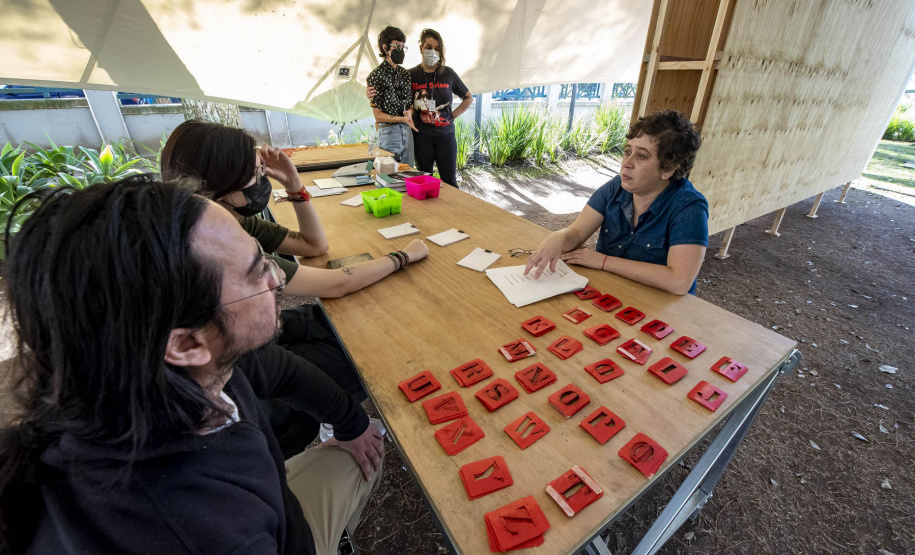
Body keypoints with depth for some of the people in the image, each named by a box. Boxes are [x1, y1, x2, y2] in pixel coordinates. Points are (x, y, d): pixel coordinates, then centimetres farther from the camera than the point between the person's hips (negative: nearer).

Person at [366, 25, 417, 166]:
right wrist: (402, 119, -21)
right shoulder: (376, 76, -8)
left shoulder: (405, 73, 11)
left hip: (407, 130, 6)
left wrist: (409, 112, -9)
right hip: (388, 132, -6)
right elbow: (378, 115, -10)